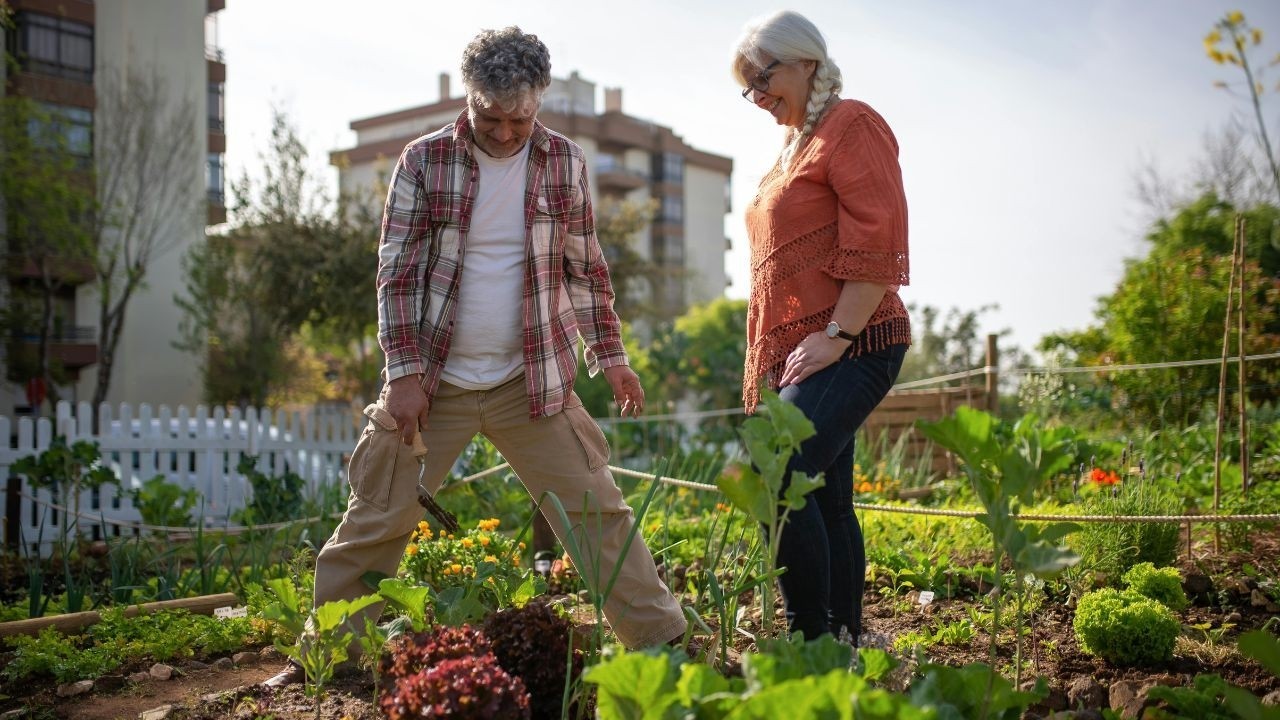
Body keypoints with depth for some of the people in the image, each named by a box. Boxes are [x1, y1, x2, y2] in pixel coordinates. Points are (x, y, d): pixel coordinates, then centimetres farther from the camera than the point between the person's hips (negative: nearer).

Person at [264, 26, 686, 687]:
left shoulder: (564, 162, 3)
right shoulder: (424, 160, -3)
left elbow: (586, 268, 10)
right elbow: (397, 272, -3)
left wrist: (609, 356, 5)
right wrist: (405, 372, -10)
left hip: (534, 382, 1)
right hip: (432, 382, -1)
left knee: (597, 512, 1)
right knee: (375, 522, 2)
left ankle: (664, 644, 12)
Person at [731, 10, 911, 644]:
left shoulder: (851, 124, -4)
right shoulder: (793, 145, 23)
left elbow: (876, 246, -14)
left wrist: (836, 335, -18)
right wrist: (766, 364, 20)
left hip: (848, 347, -9)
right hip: (796, 354, 9)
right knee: (826, 500, 9)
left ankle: (813, 639, -13)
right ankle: (845, 637, 15)